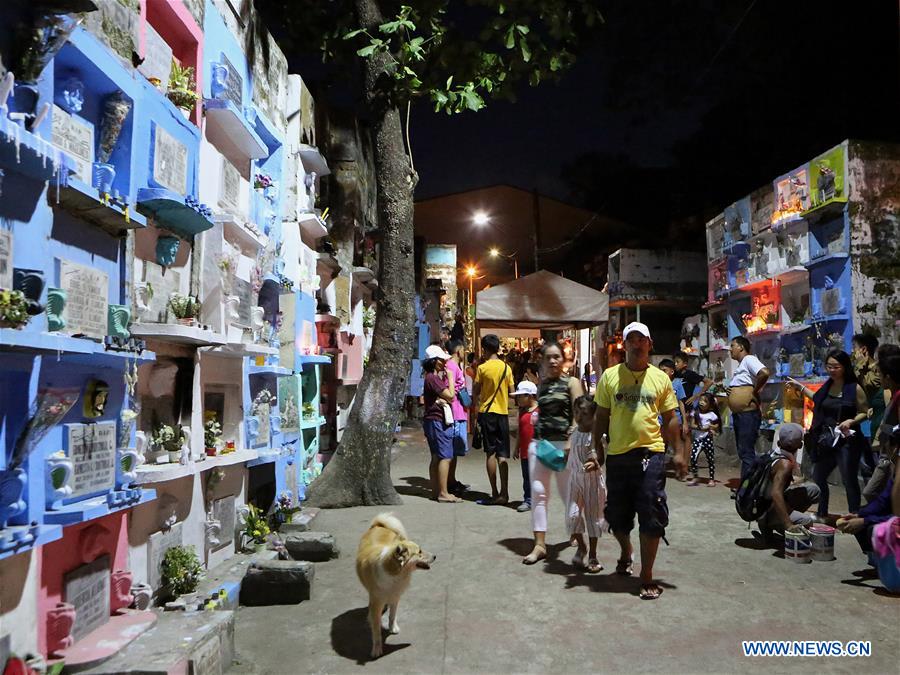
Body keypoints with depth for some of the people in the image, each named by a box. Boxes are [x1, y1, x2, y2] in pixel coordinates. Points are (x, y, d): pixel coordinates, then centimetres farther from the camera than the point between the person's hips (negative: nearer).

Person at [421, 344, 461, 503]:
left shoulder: (435, 377, 17)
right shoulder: (433, 378, -15)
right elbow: (450, 395, -16)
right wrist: (450, 377, -7)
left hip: (433, 420, 11)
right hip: (438, 420, -11)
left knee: (436, 458, 11)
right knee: (445, 457, -9)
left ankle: (436, 491, 16)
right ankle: (443, 493, -7)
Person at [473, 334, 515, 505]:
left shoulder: (482, 368, -8)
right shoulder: (507, 367, 1)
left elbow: (475, 393, -2)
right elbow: (511, 392, 6)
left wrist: (477, 399, 19)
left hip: (487, 412, -3)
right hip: (503, 413, 3)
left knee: (490, 454, 2)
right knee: (502, 455, 7)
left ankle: (495, 493, 2)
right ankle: (504, 493, 4)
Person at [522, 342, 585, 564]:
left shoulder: (571, 383, -1)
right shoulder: (541, 384, 12)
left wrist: (570, 442, -18)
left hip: (562, 443, -4)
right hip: (539, 442, 4)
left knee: (567, 492, 7)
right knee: (538, 492, -1)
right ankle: (540, 544, 5)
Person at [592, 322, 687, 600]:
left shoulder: (661, 378, 4)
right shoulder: (610, 376, 3)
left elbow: (670, 418, 8)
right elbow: (601, 416, 7)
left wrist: (679, 452, 4)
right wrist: (597, 447, 4)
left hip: (651, 454, -1)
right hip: (618, 455, 1)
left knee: (651, 518, 0)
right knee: (617, 514, 13)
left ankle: (647, 576, 14)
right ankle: (626, 551, 43)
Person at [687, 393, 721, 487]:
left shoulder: (712, 414, 1)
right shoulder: (695, 413, 4)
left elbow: (717, 426, 6)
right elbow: (692, 425, -1)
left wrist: (710, 426, -12)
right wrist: (701, 428, -15)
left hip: (707, 439, -1)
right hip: (697, 438, 1)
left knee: (710, 459, 4)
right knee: (693, 457, -10)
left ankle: (712, 479, 15)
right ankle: (695, 477, 4)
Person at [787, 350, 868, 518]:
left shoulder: (855, 388, -10)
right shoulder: (828, 385, 6)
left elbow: (865, 412, -6)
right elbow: (819, 400, 25)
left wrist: (851, 421, -22)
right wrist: (800, 387, 27)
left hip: (846, 440, -7)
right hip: (826, 440, 7)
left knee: (849, 480, -2)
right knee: (818, 478, 14)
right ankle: (822, 515, 29)